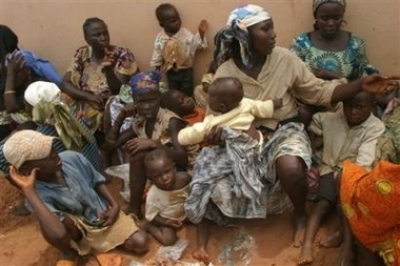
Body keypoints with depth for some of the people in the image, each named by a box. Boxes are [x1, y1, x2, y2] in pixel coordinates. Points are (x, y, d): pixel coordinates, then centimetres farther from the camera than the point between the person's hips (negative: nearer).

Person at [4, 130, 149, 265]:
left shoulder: (72, 158, -18)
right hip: (78, 228, -3)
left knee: (141, 243, -14)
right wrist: (28, 190, -42)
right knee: (50, 226, -36)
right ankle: (69, 253, -1)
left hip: (105, 214, 4)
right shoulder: (39, 194, -28)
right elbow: (59, 234, -47)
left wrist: (115, 206, -13)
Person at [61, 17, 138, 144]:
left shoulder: (122, 55, -7)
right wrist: (89, 96, -20)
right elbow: (65, 84, -4)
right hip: (86, 107, 3)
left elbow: (121, 92, -11)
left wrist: (108, 70, -29)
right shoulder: (81, 54, 2)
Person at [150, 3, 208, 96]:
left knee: (187, 94, 12)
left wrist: (201, 33, -28)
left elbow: (198, 44, -13)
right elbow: (157, 55, 0)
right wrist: (157, 71, 7)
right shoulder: (160, 38, -11)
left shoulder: (186, 34, -16)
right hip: (171, 72, 2)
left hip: (186, 71, -2)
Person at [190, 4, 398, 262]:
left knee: (291, 168, -35)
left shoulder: (285, 58, -7)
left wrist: (361, 85, -15)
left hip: (284, 130, 0)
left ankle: (300, 215, 1)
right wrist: (215, 131, -27)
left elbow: (319, 91, -4)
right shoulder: (225, 73, -8)